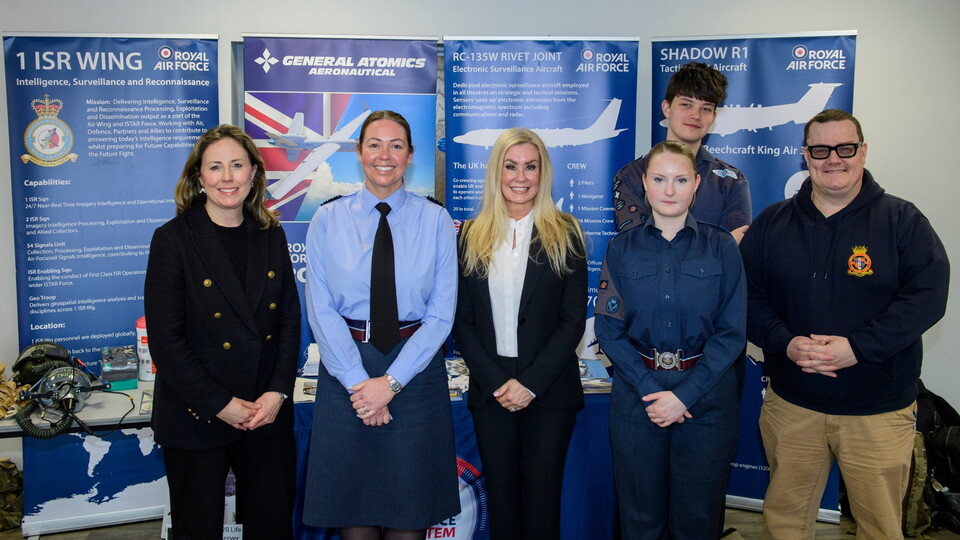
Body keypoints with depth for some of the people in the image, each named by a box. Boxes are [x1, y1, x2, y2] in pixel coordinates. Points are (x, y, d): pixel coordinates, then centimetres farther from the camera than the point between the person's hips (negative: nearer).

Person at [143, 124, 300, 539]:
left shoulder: (271, 236, 6)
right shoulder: (173, 239, -7)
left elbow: (290, 320, 6)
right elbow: (165, 339, -11)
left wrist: (278, 392, -7)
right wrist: (220, 405, -14)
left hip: (268, 412, 4)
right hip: (197, 418, -3)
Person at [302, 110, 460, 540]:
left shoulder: (436, 221, 1)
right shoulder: (327, 221, 3)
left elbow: (441, 313, -4)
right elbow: (321, 311, -2)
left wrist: (391, 382, -12)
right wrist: (358, 382, -11)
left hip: (416, 369, 0)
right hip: (346, 370, 1)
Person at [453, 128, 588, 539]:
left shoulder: (564, 235, 1)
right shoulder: (472, 237, 6)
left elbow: (573, 320, -4)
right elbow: (462, 320, 4)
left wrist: (531, 383, -12)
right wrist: (495, 381, -8)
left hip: (550, 390, -2)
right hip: (490, 390, 2)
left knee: (542, 498, 3)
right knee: (501, 494, 10)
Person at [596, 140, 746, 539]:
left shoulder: (721, 248, 0)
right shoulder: (622, 249, 2)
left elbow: (732, 332, -4)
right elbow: (608, 327, -2)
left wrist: (685, 394, -13)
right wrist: (649, 389, -13)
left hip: (705, 396, 0)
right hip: (636, 393, 1)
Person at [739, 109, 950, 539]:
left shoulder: (902, 221, -2)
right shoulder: (772, 223, 5)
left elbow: (927, 295, -11)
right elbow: (746, 295, 2)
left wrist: (858, 347, -21)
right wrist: (785, 342, -15)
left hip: (878, 409, -2)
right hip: (791, 403, 2)